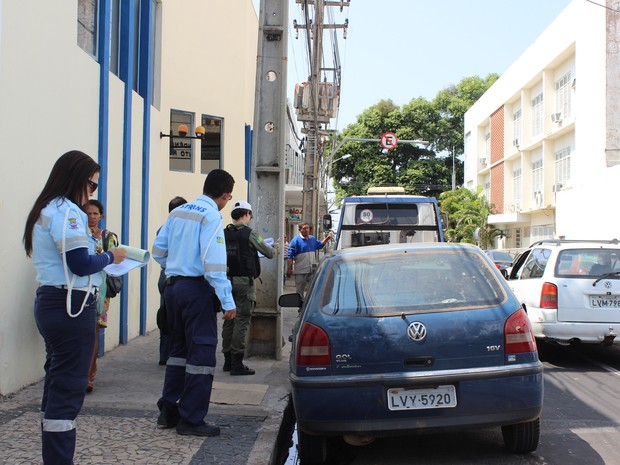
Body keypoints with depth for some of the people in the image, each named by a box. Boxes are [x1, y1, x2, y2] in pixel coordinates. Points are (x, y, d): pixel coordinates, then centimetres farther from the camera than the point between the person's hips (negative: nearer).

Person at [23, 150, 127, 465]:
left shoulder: (45, 210, 17)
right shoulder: (66, 211, -14)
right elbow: (81, 265, -20)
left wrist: (101, 256, 10)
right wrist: (110, 257, -4)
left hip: (51, 303, 10)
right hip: (72, 307, -10)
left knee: (57, 384, 15)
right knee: (69, 388, -6)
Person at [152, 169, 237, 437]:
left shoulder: (177, 212, 10)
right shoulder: (211, 216, -13)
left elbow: (158, 249, 14)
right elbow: (214, 263, -20)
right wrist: (227, 301, -19)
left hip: (173, 287, 8)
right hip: (197, 288, -8)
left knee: (179, 348, 19)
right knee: (202, 352, -1)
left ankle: (168, 411, 24)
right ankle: (191, 420, 3)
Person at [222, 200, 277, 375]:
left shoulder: (224, 233, 5)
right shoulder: (249, 233, -10)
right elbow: (269, 253, -4)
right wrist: (275, 247, 20)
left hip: (227, 281, 6)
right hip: (244, 282, -6)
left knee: (228, 321, 12)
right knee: (242, 321, -3)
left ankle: (228, 360, 19)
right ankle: (237, 363, -3)